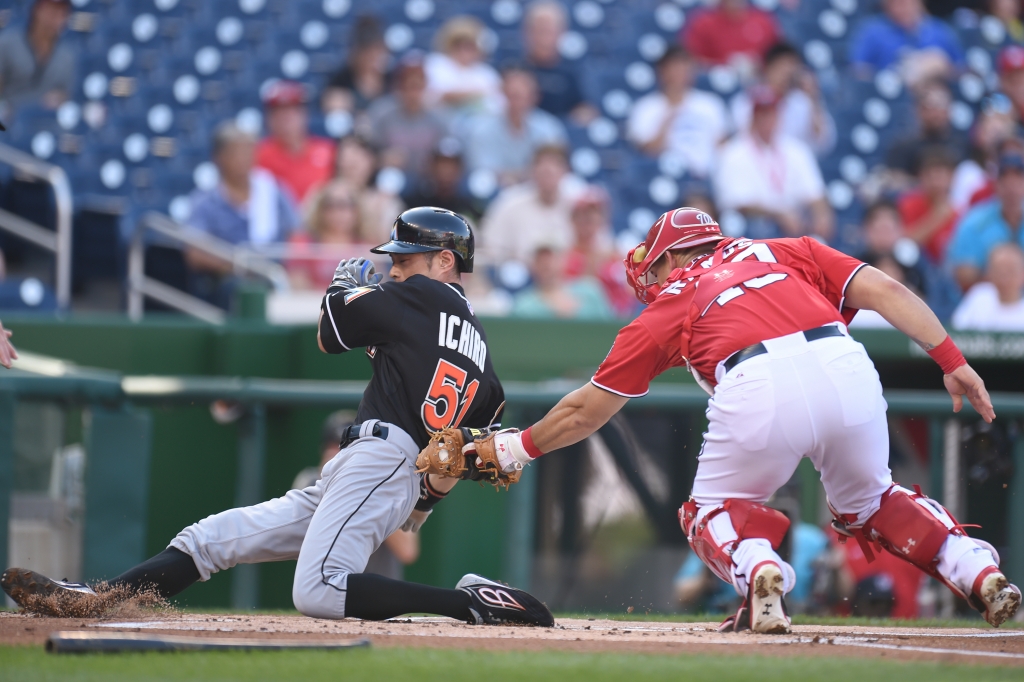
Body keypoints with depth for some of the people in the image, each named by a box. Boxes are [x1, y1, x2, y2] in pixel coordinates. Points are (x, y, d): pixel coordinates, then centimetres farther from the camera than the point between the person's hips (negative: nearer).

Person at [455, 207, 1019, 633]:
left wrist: (516, 448, 49)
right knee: (868, 503, 28)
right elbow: (885, 290, 16)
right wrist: (952, 362, 13)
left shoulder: (667, 305, 28)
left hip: (759, 390, -3)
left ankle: (758, 571, -10)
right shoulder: (786, 252, 32)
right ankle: (977, 569, 6)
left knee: (715, 510, 23)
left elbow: (585, 411, 34)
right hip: (848, 373, 3)